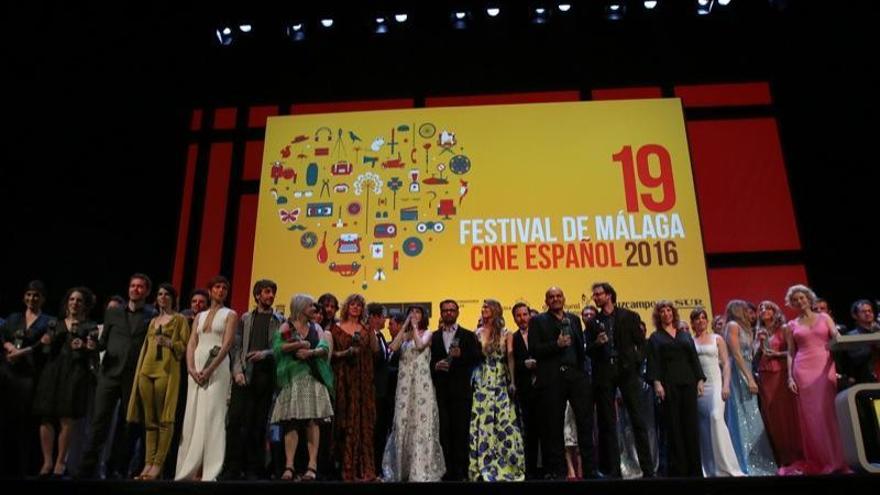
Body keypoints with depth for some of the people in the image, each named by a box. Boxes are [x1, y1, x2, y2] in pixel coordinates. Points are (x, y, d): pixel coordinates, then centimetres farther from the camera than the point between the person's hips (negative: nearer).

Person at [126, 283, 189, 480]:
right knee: (149, 419, 5)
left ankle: (158, 464, -5)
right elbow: (146, 347, 21)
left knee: (164, 419, -7)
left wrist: (169, 343, -15)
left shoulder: (180, 319, 5)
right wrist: (139, 371, 14)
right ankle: (148, 463, 8)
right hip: (146, 371, 6)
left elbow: (186, 346, -1)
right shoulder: (153, 321, 22)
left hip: (167, 371, -6)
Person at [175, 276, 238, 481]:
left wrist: (210, 369, -16)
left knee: (211, 416, -10)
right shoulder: (199, 316, 18)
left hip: (218, 368, -5)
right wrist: (191, 368, -9)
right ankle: (190, 469, 7)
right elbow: (191, 344, 9)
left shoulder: (230, 315, 5)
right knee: (192, 416, 2)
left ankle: (209, 471, -9)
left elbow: (227, 344, -6)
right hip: (196, 368, 5)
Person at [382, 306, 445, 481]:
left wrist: (415, 326, -7)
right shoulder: (403, 335, 14)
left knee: (422, 422, -5)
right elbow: (393, 348, -6)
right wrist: (405, 326, -4)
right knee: (403, 423, 3)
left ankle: (422, 468, 0)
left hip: (421, 383, -3)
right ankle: (403, 466, 13)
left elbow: (420, 345, -16)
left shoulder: (427, 333, 5)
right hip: (405, 383, 3)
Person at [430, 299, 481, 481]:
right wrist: (435, 366, -8)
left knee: (461, 431, -3)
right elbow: (432, 361, 12)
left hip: (461, 389, -2)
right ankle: (450, 470, 10)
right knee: (445, 431, 2)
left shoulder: (468, 335, 7)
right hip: (442, 389, 2)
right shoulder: (435, 337, 15)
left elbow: (476, 359, -1)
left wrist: (461, 355, -16)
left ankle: (461, 471, 4)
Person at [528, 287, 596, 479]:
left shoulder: (574, 319, 18)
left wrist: (583, 368, 5)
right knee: (553, 426, 3)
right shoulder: (538, 321, 5)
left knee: (586, 421, 0)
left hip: (576, 375, 3)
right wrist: (556, 344, -16)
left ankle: (590, 468, 7)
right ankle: (556, 470, 13)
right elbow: (534, 350, -5)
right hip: (552, 379, -3)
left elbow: (581, 346, 17)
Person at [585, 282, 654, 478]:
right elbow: (588, 351, 9)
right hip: (604, 374, 2)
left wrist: (637, 363, -6)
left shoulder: (629, 316, 7)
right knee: (607, 423, 3)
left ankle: (648, 469, 3)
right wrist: (597, 343, -11)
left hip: (627, 371, -2)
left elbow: (641, 342, 6)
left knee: (638, 420, -3)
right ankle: (613, 470, 9)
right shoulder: (593, 323, 12)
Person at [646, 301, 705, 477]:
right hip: (668, 385, -3)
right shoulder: (655, 338, 8)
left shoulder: (685, 335, 18)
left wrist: (700, 380, 2)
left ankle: (694, 469, 6)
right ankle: (677, 469, 2)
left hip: (688, 383, 3)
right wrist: (656, 382, -14)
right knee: (673, 426, -2)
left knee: (691, 424, 0)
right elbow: (653, 362, -1)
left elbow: (694, 358, 14)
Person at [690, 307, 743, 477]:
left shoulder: (717, 338, 8)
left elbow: (726, 363, 3)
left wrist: (726, 385, -8)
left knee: (716, 418, -19)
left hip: (715, 384, -1)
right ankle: (709, 467, 11)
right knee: (703, 426, 3)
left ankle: (725, 464, -10)